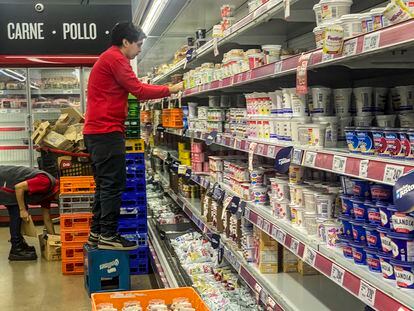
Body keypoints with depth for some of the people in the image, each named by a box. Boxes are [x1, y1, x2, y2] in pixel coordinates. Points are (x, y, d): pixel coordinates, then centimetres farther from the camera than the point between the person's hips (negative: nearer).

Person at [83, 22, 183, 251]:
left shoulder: (108, 58, 25)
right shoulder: (115, 58, -9)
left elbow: (128, 91, 21)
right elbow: (138, 90, -14)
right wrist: (169, 90, -5)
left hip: (96, 131, 11)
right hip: (107, 131, -11)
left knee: (105, 184, 13)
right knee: (114, 184, -7)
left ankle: (96, 233, 17)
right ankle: (108, 236, -3)